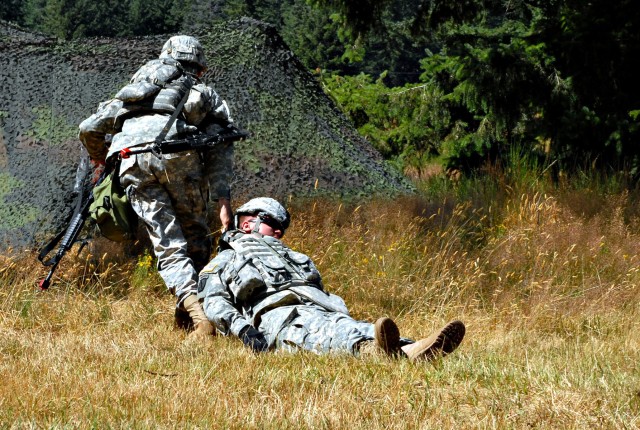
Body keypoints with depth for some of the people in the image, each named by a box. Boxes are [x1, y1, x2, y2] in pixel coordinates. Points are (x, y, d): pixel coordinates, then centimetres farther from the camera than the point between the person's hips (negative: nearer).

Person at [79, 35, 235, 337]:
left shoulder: (131, 91, 37)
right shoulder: (206, 95, 29)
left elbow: (89, 128, 30)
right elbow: (219, 151, 14)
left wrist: (99, 161, 49)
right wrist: (223, 200, 8)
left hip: (132, 161, 2)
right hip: (178, 153, -2)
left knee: (169, 246, -1)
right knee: (195, 236, 15)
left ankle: (192, 306, -21)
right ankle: (186, 314, 7)